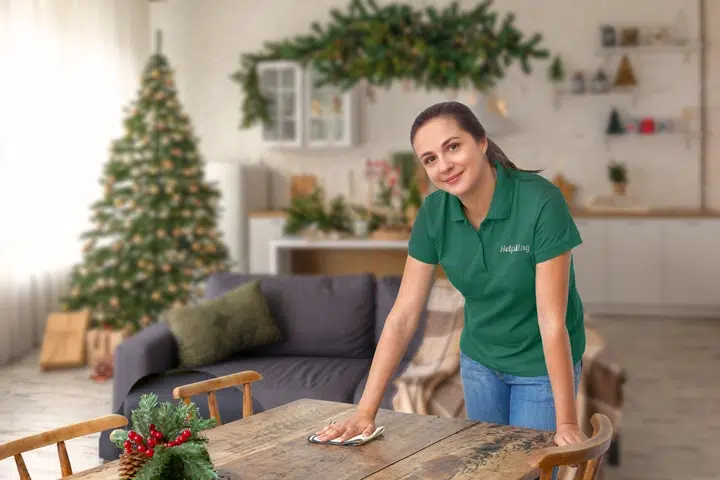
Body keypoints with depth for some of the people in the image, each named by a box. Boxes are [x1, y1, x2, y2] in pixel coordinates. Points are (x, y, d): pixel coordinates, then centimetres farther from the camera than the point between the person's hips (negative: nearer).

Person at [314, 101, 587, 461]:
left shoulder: (540, 202, -29)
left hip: (541, 366, -4)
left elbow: (552, 320, -28)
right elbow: (403, 316, -14)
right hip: (479, 361, 4)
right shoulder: (433, 213, -15)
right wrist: (365, 411, -17)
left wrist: (566, 422, -27)